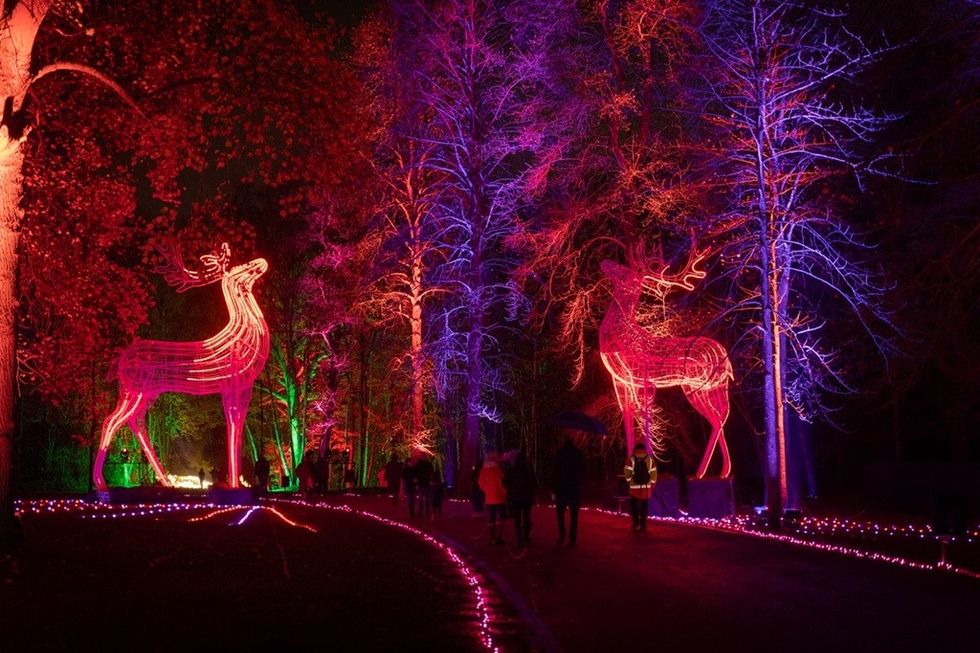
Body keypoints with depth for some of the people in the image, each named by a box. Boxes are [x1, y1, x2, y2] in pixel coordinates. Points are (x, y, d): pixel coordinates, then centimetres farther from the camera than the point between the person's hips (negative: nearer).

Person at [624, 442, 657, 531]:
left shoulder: (631, 459, -5)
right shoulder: (650, 459, 2)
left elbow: (627, 472, -10)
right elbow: (654, 473, 1)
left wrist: (629, 481, 6)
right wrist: (652, 484, 12)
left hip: (634, 487, -2)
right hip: (646, 487, 2)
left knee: (634, 506, 12)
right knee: (644, 506, 12)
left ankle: (636, 523, 7)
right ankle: (643, 524, 10)